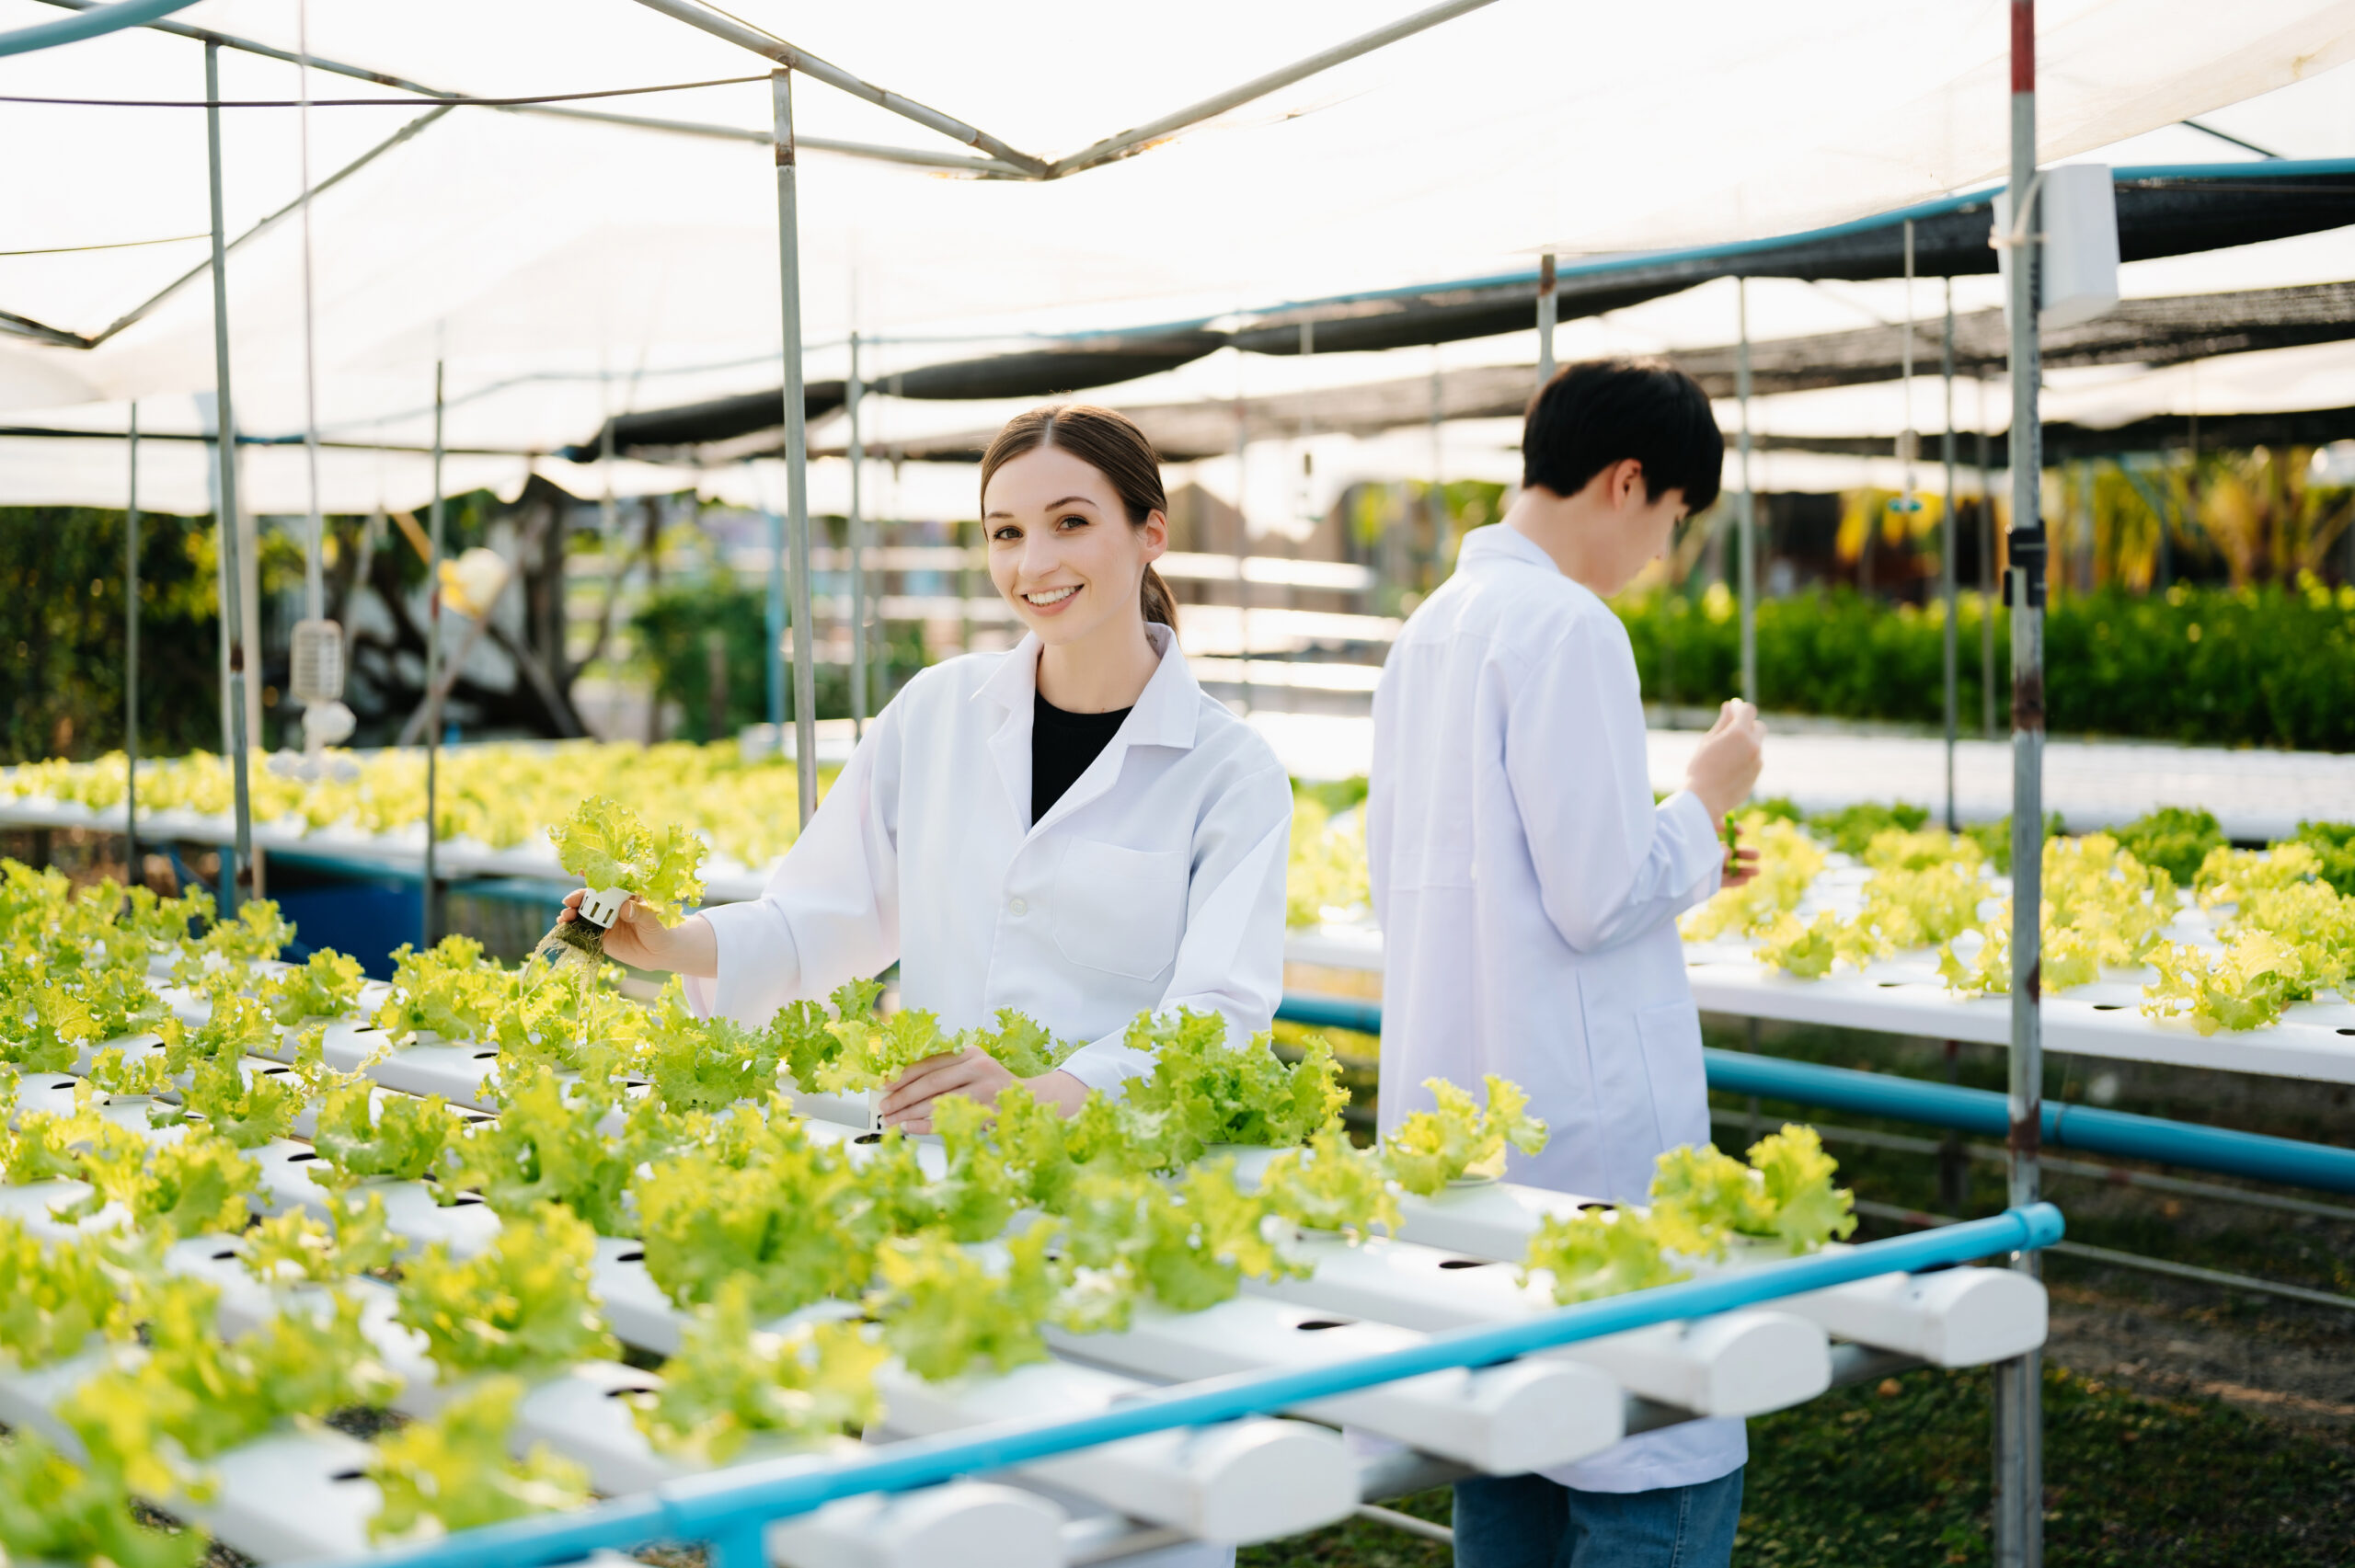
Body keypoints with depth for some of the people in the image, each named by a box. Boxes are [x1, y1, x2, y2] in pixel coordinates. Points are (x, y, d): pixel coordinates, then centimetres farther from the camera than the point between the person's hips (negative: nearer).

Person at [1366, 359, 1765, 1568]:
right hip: (1583, 1126, -9)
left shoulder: (1431, 629, 13)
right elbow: (1601, 899, -18)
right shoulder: (1568, 628, -14)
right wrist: (1706, 797, 0)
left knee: (1507, 1450, 15)